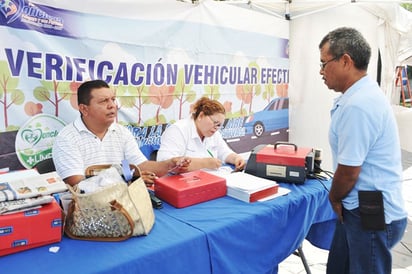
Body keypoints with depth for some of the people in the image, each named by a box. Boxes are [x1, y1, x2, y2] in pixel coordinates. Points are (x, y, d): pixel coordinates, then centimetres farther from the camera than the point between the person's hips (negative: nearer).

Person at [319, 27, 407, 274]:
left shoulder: (358, 105, -26)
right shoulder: (362, 94, 7)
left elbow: (348, 171, -22)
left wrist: (334, 198, -3)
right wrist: (341, 198, 13)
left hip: (371, 214, -9)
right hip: (364, 208, 9)